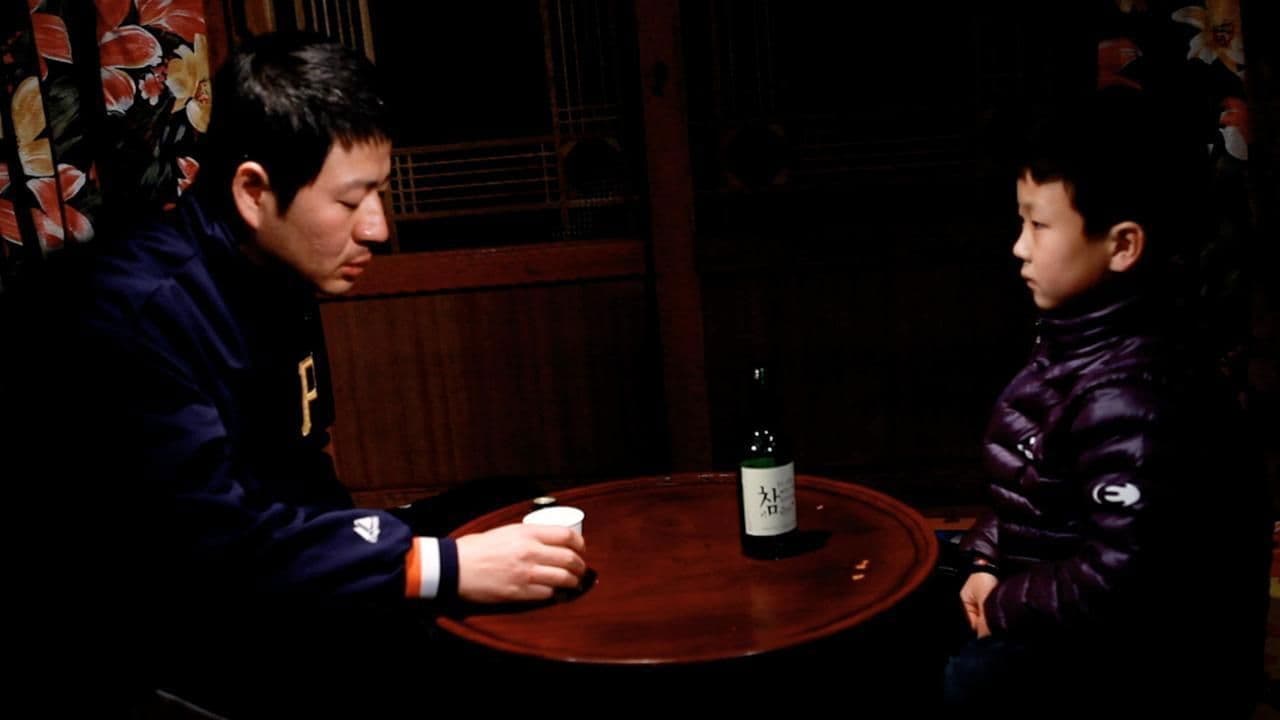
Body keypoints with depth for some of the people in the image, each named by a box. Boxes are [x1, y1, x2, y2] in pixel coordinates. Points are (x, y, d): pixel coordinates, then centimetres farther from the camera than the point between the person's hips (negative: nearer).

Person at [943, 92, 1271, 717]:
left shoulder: (1136, 398, -27)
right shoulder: (1074, 341, 1)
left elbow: (1124, 585, -28)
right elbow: (1024, 490, 12)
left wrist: (1005, 604, -16)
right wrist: (987, 560, -1)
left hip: (1157, 654, -9)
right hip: (1068, 606, 9)